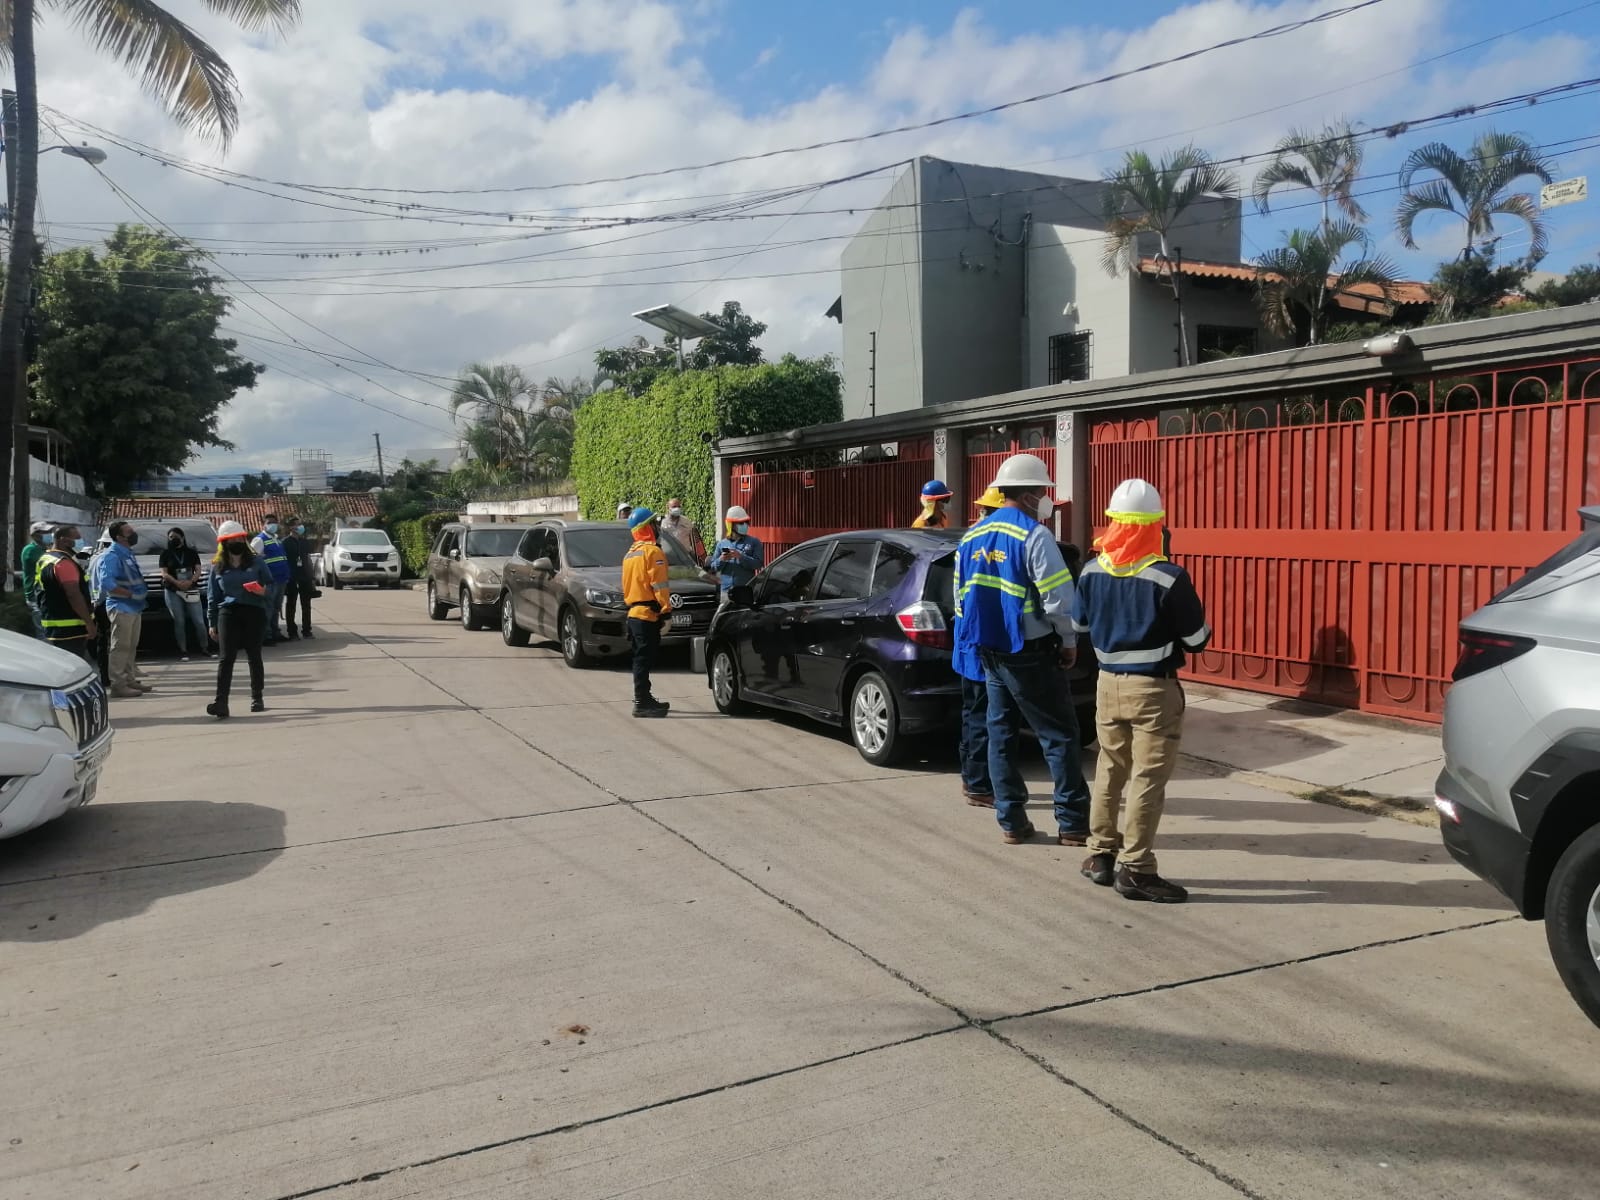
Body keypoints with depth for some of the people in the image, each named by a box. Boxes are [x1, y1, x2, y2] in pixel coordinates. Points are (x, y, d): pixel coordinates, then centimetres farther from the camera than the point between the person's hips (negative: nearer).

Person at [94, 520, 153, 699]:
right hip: (121, 608, -9)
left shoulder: (128, 554, 14)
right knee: (121, 647, -6)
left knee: (131, 647, 16)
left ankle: (130, 680, 24)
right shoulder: (111, 556, -16)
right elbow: (107, 584, -25)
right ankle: (118, 685, -3)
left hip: (134, 608, 10)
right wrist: (132, 595, -23)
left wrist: (143, 591, 7)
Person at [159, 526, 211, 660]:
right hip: (172, 591, -1)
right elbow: (164, 573, -1)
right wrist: (177, 582, -18)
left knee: (199, 621, -2)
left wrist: (190, 581, -15)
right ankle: (183, 651, 0)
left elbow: (198, 570, 5)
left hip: (191, 591, 1)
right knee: (179, 622, -1)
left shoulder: (192, 552, 12)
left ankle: (205, 648, 6)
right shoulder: (166, 554, 8)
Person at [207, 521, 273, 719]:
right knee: (226, 658, -9)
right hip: (228, 613, 0)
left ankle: (257, 698, 18)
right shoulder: (217, 567, 11)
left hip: (254, 612, 0)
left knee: (254, 656, 7)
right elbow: (212, 596, 11)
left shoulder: (256, 562, 8)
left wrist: (263, 591, -16)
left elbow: (270, 585, 9)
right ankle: (221, 702, -16)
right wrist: (212, 623, 8)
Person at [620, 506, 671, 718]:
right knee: (644, 659, -8)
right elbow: (659, 585, -16)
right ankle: (641, 703, -8)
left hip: (633, 612, 9)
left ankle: (644, 698, 24)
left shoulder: (629, 554, 17)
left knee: (641, 659, 16)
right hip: (648, 613, -9)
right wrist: (666, 610, -14)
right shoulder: (653, 551, -11)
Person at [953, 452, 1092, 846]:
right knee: (1059, 735, 2)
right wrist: (1069, 642, -4)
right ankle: (1073, 822, 6)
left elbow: (961, 597, 14)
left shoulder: (971, 537, 9)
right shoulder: (1034, 535, -14)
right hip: (1031, 653, -7)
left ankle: (1011, 821, 15)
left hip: (990, 651, 7)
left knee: (1001, 734, 12)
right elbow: (1058, 597, -17)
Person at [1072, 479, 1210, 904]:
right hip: (1153, 689, -6)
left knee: (1110, 770, 17)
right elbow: (1197, 639, -10)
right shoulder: (1169, 577, -18)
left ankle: (1101, 855, 25)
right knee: (1148, 779, 1)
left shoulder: (1092, 570, -1)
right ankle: (1135, 870, 5)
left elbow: (1078, 623, 13)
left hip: (1109, 683, 6)